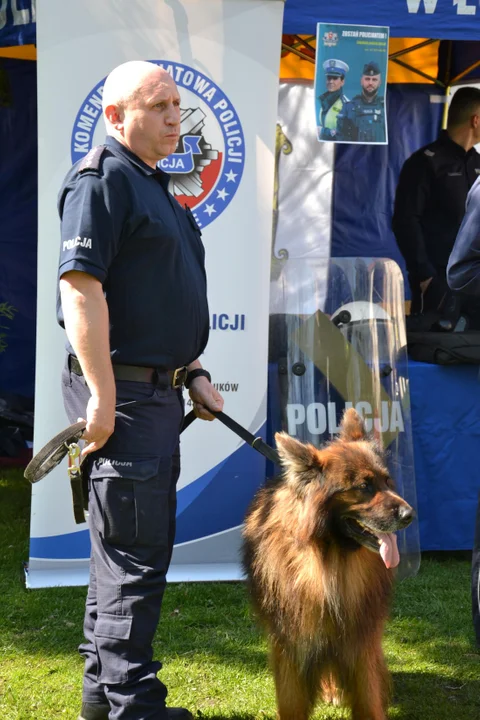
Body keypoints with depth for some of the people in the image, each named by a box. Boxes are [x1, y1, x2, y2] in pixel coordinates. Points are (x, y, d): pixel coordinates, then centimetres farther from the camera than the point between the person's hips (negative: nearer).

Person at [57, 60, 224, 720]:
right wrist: (102, 395, -24)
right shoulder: (101, 179, -12)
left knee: (124, 546, 16)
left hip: (158, 391, 10)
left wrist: (192, 372, 20)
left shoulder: (153, 185, 19)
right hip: (122, 392, -10)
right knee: (135, 553, -5)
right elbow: (80, 287, -21)